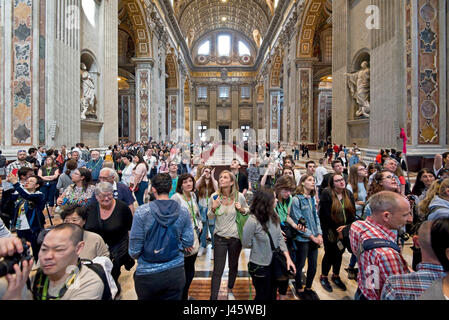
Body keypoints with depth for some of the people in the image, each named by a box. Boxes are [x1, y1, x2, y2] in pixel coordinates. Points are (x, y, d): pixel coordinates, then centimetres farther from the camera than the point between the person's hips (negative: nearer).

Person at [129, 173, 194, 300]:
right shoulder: (183, 212, -9)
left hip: (147, 274, -1)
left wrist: (134, 254, 11)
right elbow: (188, 242, -3)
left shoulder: (142, 212, -16)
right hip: (175, 272, 1)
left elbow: (134, 249, -11)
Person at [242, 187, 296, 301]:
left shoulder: (273, 216, -9)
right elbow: (246, 243, -15)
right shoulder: (252, 221, -28)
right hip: (260, 266, -5)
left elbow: (279, 238, -4)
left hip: (274, 262, 6)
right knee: (263, 296, 17)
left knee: (272, 295, 25)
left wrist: (288, 257, -11)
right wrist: (261, 245, -5)